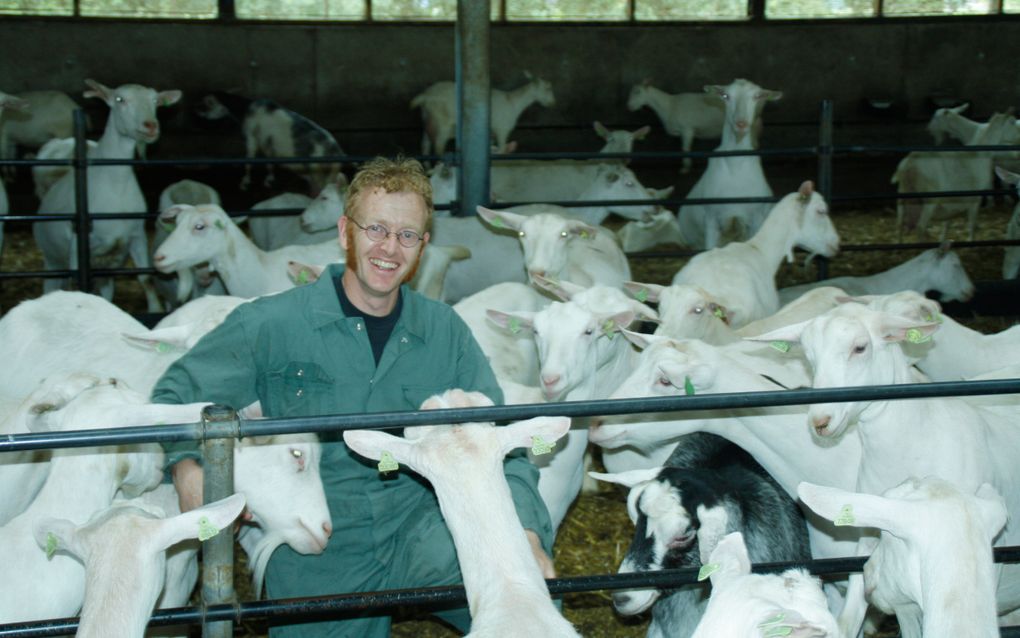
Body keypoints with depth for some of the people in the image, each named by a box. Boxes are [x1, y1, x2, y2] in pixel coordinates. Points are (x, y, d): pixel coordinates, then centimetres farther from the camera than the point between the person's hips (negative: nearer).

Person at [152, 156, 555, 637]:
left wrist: (526, 531, -15)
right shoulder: (275, 324, -4)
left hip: (420, 528, 0)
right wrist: (189, 466, -23)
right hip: (316, 558, 0)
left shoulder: (444, 332, 5)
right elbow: (179, 393, 0)